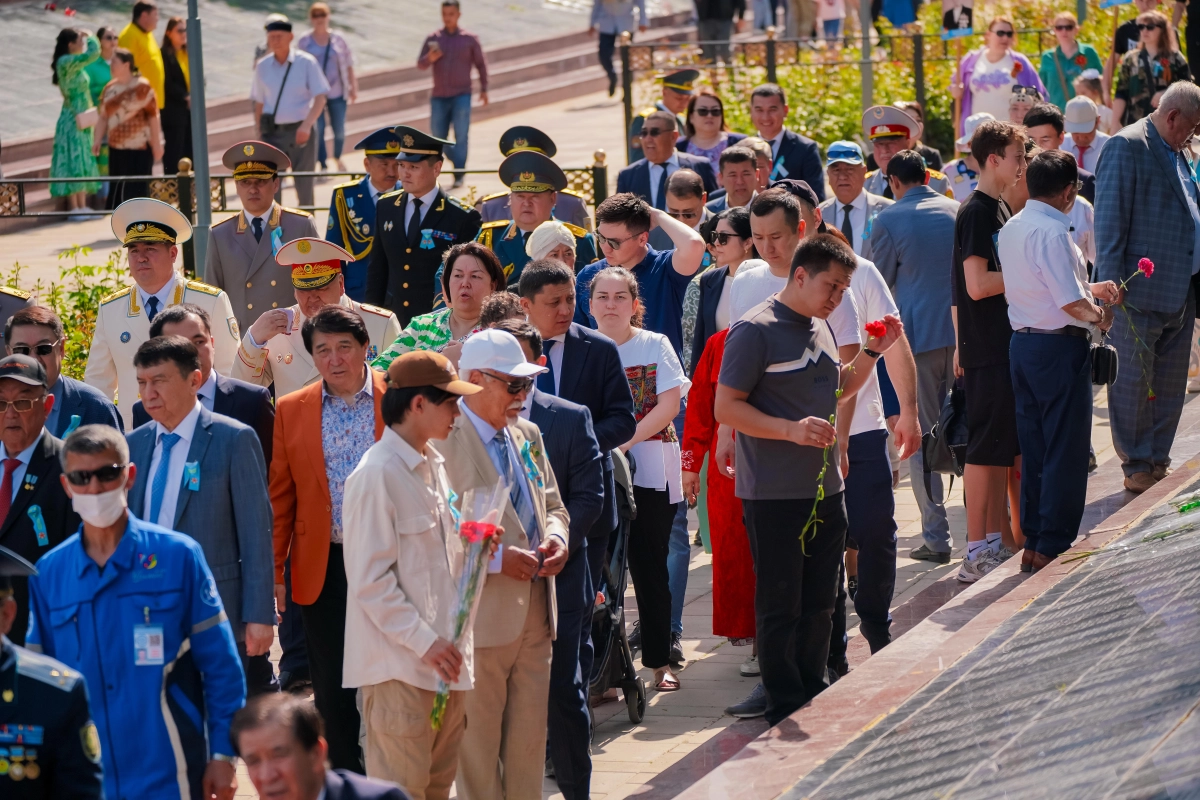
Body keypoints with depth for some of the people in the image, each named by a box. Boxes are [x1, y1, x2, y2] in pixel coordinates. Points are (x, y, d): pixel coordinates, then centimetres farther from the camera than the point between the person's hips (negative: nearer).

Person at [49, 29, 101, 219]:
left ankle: (81, 207, 13)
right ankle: (74, 207, -8)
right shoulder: (66, 62, -16)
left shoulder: (73, 64, 14)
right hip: (73, 119, -10)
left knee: (82, 163, 10)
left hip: (81, 120, 10)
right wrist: (90, 36, -7)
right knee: (74, 162, -8)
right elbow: (93, 53, -22)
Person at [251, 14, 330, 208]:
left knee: (304, 185, 9)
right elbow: (259, 103, 11)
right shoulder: (262, 67, 3)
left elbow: (320, 98, -9)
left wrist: (307, 125, -23)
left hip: (299, 132, -2)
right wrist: (258, 134, 10)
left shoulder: (306, 63, -5)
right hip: (272, 132, 2)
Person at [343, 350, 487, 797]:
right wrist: (424, 641, -19)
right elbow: (370, 580, -17)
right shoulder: (377, 475, -15)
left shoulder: (435, 465, 12)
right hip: (399, 661, -9)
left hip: (444, 653, 9)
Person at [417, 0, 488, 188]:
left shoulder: (469, 39, 2)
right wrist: (429, 58, -21)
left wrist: (484, 89, 7)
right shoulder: (433, 39, 5)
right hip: (439, 97, 2)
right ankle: (458, 161, 32)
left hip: (461, 95, -2)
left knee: (461, 135, -12)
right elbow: (420, 64, 1)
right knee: (438, 138, 6)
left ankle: (459, 175, -9)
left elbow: (481, 64, 10)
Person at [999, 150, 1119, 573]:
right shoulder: (1052, 232, -20)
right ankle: (1054, 546, 1)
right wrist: (1098, 314, -5)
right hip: (1060, 347, -9)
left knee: (1034, 449, 14)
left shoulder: (1011, 229, 10)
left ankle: (1033, 541, 19)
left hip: (1022, 344, 9)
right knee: (1065, 451, -1)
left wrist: (1089, 290, 24)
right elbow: (1071, 304, -24)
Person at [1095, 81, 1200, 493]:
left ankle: (1158, 461, 19)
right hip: (1140, 290, -8)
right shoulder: (1126, 147, -9)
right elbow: (1109, 219, -13)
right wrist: (1111, 282, -17)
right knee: (1134, 382, -2)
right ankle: (1137, 467, 4)